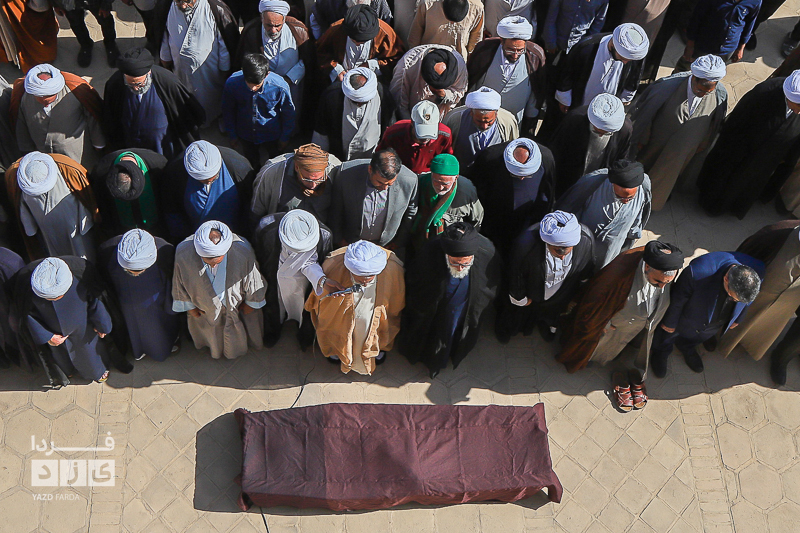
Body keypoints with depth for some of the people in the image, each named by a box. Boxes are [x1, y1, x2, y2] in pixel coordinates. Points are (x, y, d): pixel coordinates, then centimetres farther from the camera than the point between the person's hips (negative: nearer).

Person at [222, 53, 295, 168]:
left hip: (272, 135, -1)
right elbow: (228, 111, -8)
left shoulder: (279, 86, -33)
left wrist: (285, 137, -1)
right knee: (252, 164, 26)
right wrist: (232, 135, 2)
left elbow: (288, 113, -12)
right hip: (245, 135, 1)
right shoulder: (232, 83, -30)